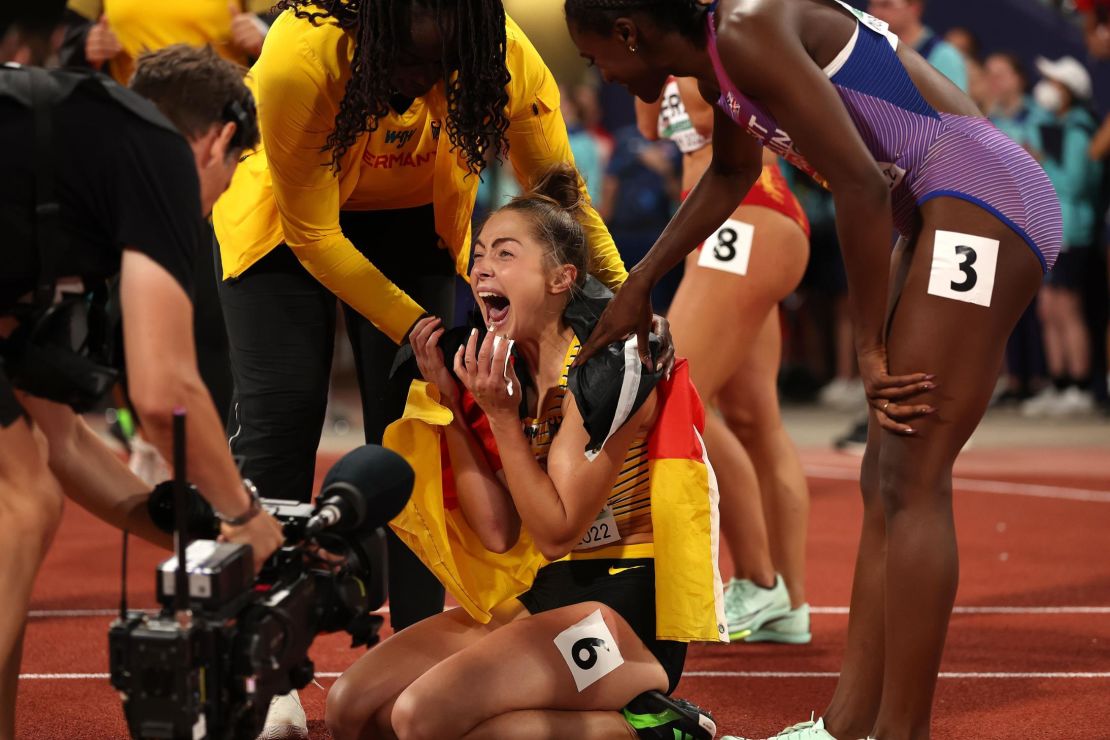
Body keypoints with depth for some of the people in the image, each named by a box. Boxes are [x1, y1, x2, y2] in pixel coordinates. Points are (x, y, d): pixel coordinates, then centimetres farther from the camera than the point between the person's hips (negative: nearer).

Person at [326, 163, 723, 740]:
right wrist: (447, 400, -3)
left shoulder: (608, 367, -15)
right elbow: (498, 533, 0)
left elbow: (556, 533, -15)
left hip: (625, 611, -8)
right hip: (537, 599, 8)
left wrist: (500, 416, -18)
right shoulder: (506, 367, 7)